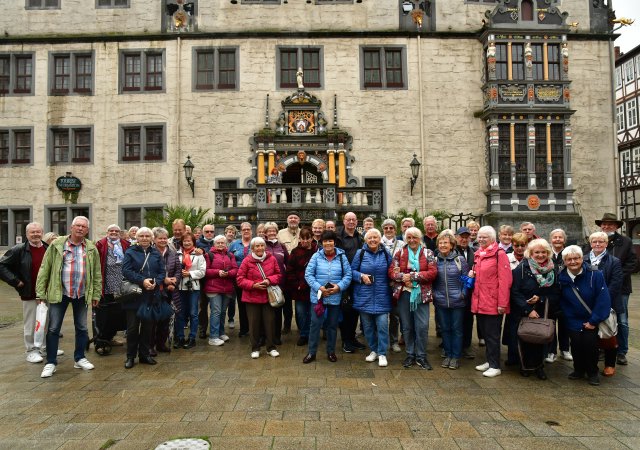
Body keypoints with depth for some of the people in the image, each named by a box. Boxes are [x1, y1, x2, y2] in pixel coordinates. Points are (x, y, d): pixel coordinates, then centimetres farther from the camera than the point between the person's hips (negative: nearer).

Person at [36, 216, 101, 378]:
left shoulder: (92, 249, 2)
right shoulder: (57, 244, -4)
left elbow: (97, 274, 6)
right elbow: (44, 269, -3)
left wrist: (96, 294, 4)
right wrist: (40, 292, -6)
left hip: (82, 295, 2)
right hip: (59, 293, -2)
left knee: (82, 328, 11)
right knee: (53, 328, 2)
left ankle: (79, 359, 26)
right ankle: (51, 363, 15)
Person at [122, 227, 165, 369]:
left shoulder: (156, 253, 10)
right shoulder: (130, 252, 0)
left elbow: (162, 272, 6)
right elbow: (126, 271, -11)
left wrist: (155, 282, -13)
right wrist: (142, 281, -20)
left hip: (151, 296, 3)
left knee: (148, 326, 10)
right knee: (133, 327, 2)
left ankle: (144, 354, 22)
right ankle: (130, 356, 15)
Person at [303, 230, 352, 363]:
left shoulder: (342, 256, 0)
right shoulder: (316, 256, -3)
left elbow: (348, 275, -1)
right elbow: (308, 274, -5)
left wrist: (339, 286, -16)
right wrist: (319, 287, -16)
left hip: (335, 297, 1)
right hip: (318, 296, -1)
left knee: (332, 325, 13)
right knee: (315, 324, 3)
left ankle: (331, 352, 29)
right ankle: (311, 352, 17)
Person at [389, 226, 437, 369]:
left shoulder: (428, 253, 2)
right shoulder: (399, 253, 6)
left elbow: (433, 272, -9)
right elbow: (392, 271, 0)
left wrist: (412, 276, -15)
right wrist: (403, 277, -20)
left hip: (421, 294, -1)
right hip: (404, 294, 2)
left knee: (422, 327, 0)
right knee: (407, 327, 10)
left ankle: (421, 356, 16)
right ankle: (410, 355, 24)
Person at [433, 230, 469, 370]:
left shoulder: (460, 260, -5)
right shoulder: (435, 260, 1)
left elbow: (466, 279, -2)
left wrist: (463, 294, -7)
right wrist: (434, 294, 3)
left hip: (457, 302, -2)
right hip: (441, 302, 2)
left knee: (457, 329, 8)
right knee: (445, 329, 12)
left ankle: (456, 356, 20)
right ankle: (447, 354, 26)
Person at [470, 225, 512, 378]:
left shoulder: (499, 254, -10)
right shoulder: (478, 254, 13)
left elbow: (505, 280, -15)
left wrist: (502, 303, -18)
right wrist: (472, 274, 5)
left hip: (493, 303, -7)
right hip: (479, 302, 7)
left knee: (492, 335, 1)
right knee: (485, 333, 15)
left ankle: (495, 366, 11)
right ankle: (490, 361, 28)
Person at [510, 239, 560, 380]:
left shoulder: (552, 270, 3)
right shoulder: (522, 268, -10)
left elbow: (556, 294, 3)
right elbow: (515, 292, -13)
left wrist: (540, 299, -14)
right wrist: (528, 310, -19)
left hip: (544, 314, 3)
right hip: (524, 314, -3)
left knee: (541, 340, 6)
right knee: (525, 340, 4)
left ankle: (539, 367, 25)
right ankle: (525, 366, 24)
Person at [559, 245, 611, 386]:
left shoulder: (595, 275, -15)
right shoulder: (562, 278, -7)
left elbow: (603, 299, -15)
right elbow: (562, 302, 1)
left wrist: (594, 321, -15)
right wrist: (570, 319, -7)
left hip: (592, 320, -2)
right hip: (573, 321, 2)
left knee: (590, 343, -9)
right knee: (576, 344, -6)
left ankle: (592, 373, 16)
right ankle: (578, 370, 20)